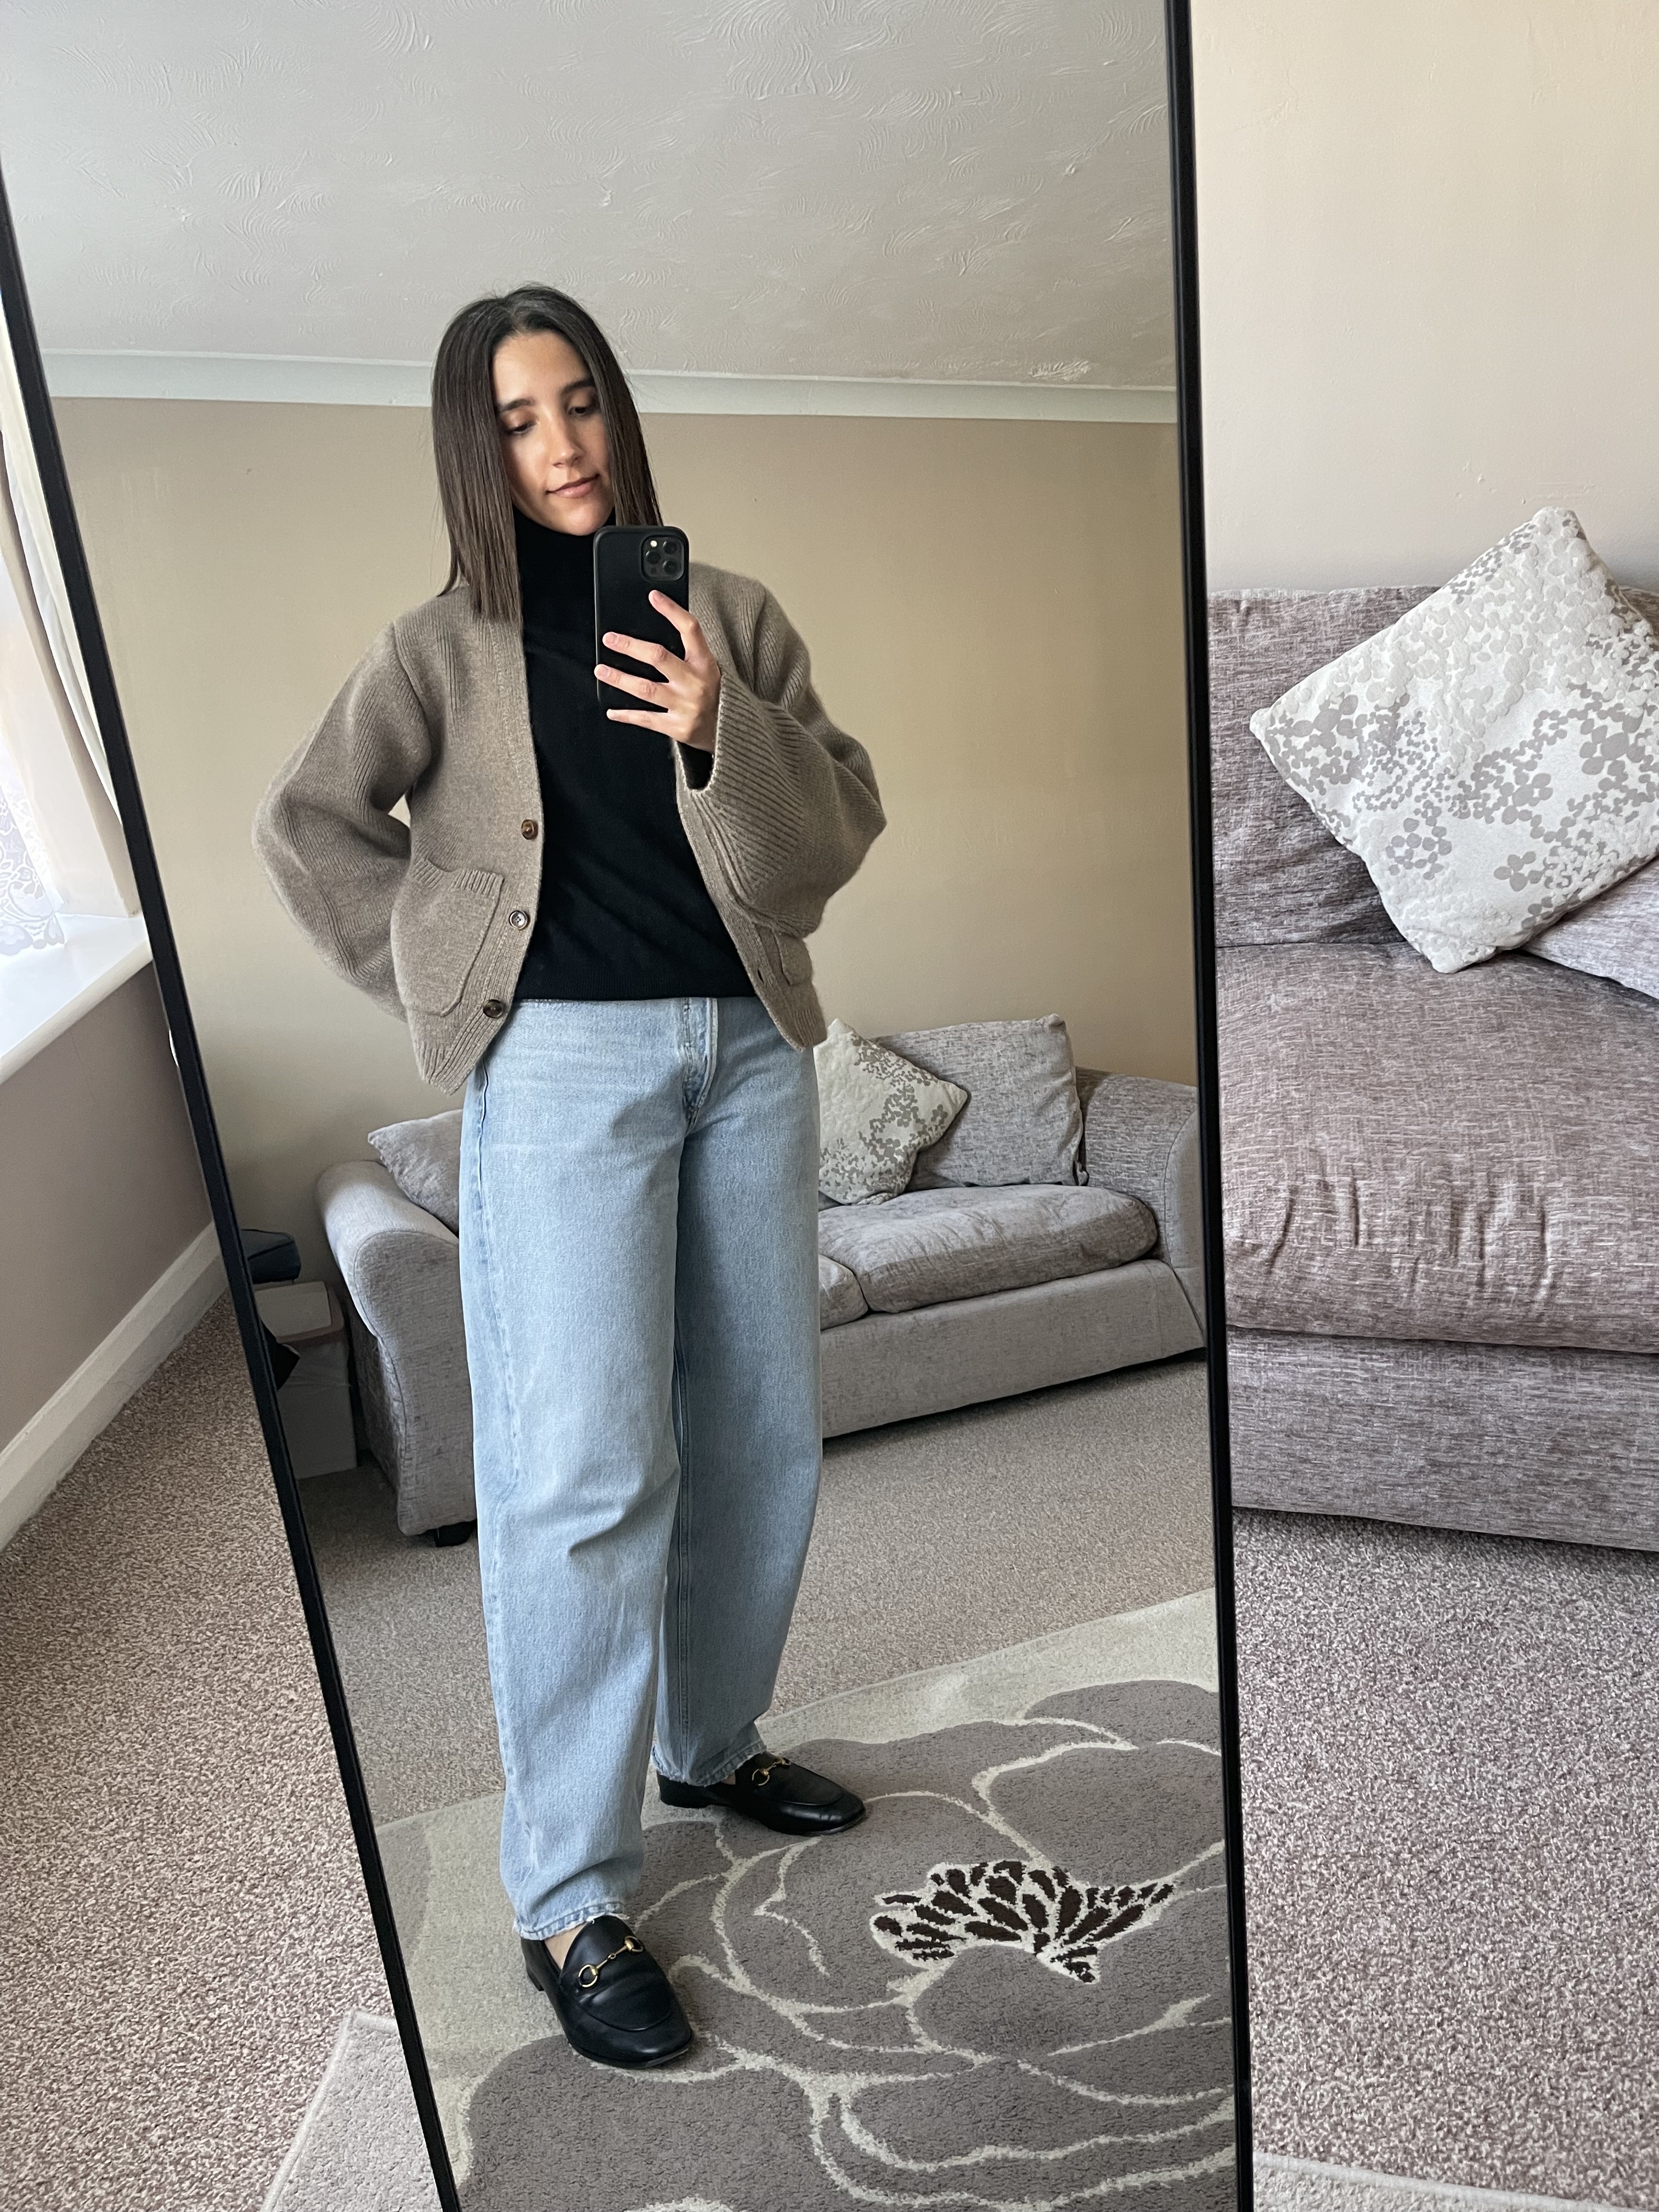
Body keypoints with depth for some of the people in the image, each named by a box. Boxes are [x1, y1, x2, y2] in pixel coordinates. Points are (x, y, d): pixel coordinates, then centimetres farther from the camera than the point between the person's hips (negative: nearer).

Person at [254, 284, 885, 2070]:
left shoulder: (728, 613, 12)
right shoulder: (447, 645, 6)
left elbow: (845, 824, 6)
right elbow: (305, 824, 10)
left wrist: (725, 735, -11)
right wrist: (444, 982, 3)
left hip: (748, 1044, 4)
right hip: (564, 1064, -3)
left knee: (763, 1433, 9)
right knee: (586, 1470, -7)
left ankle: (710, 1743, 32)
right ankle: (569, 1900, 7)